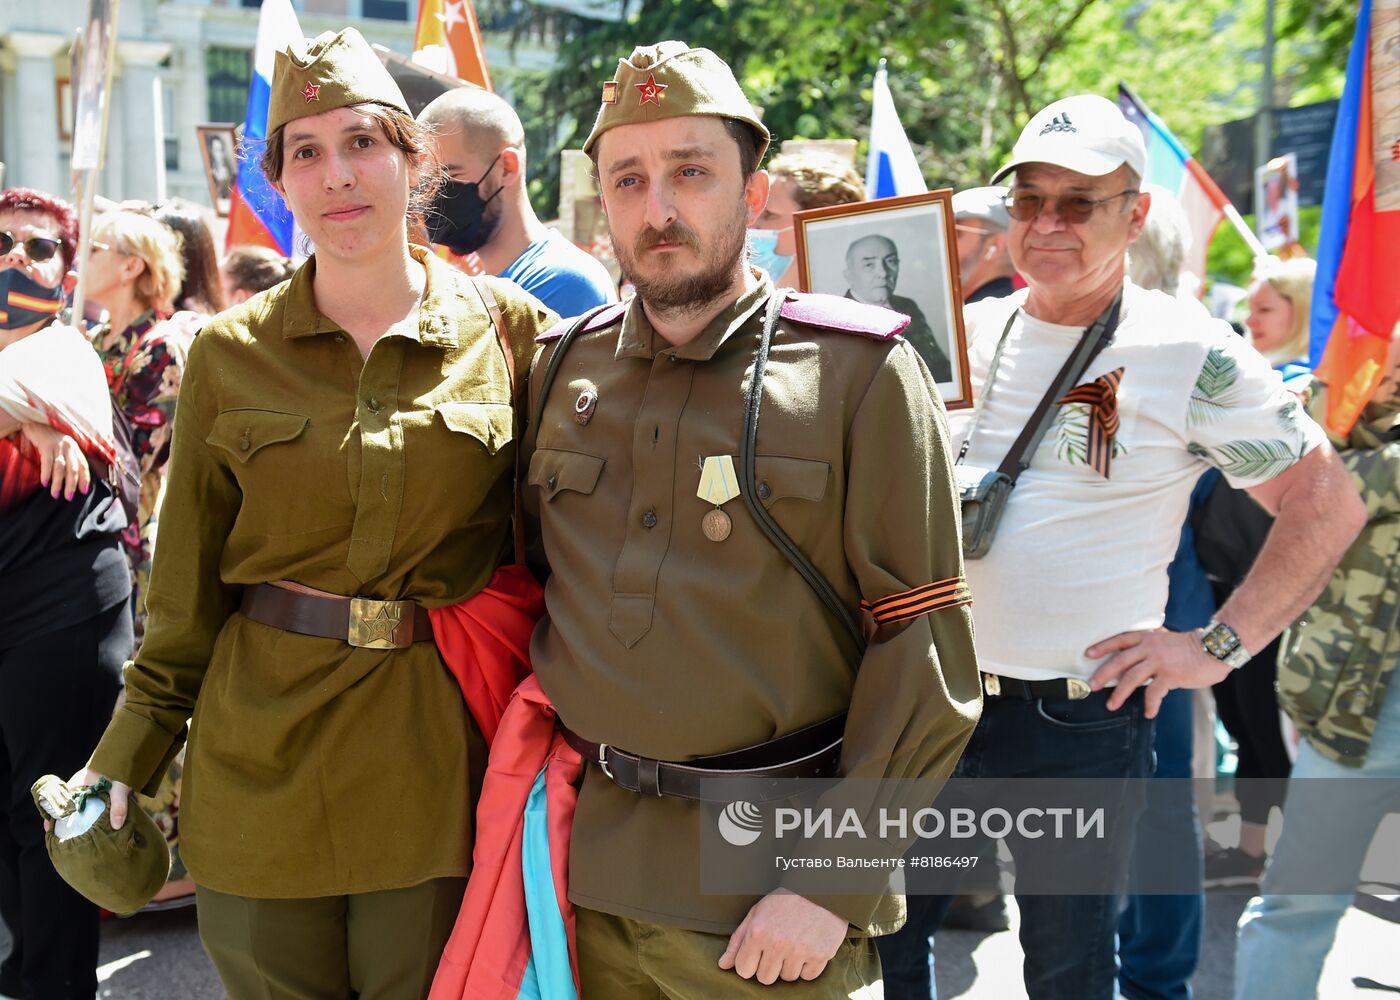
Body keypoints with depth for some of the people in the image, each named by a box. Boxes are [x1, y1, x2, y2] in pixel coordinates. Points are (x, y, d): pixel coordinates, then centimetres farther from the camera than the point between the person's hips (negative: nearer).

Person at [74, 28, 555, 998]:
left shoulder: (507, 327, -1)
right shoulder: (230, 353, 0)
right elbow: (188, 584, 6)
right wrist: (130, 754, 4)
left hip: (433, 759, -1)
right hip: (261, 762, 1)